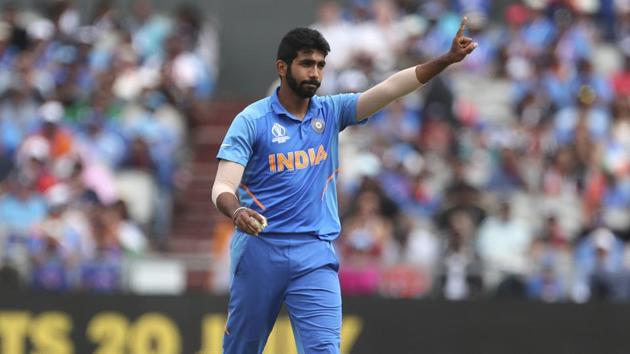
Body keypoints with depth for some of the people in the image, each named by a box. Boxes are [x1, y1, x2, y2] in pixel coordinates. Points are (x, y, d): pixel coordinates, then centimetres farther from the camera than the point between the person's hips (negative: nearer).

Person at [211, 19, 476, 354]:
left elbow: (390, 87, -4)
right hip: (259, 250, -2)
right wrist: (237, 212, -35)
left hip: (315, 255, 2)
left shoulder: (330, 112, 6)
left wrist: (447, 59, -16)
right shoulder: (252, 120, -5)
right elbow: (223, 186, -12)